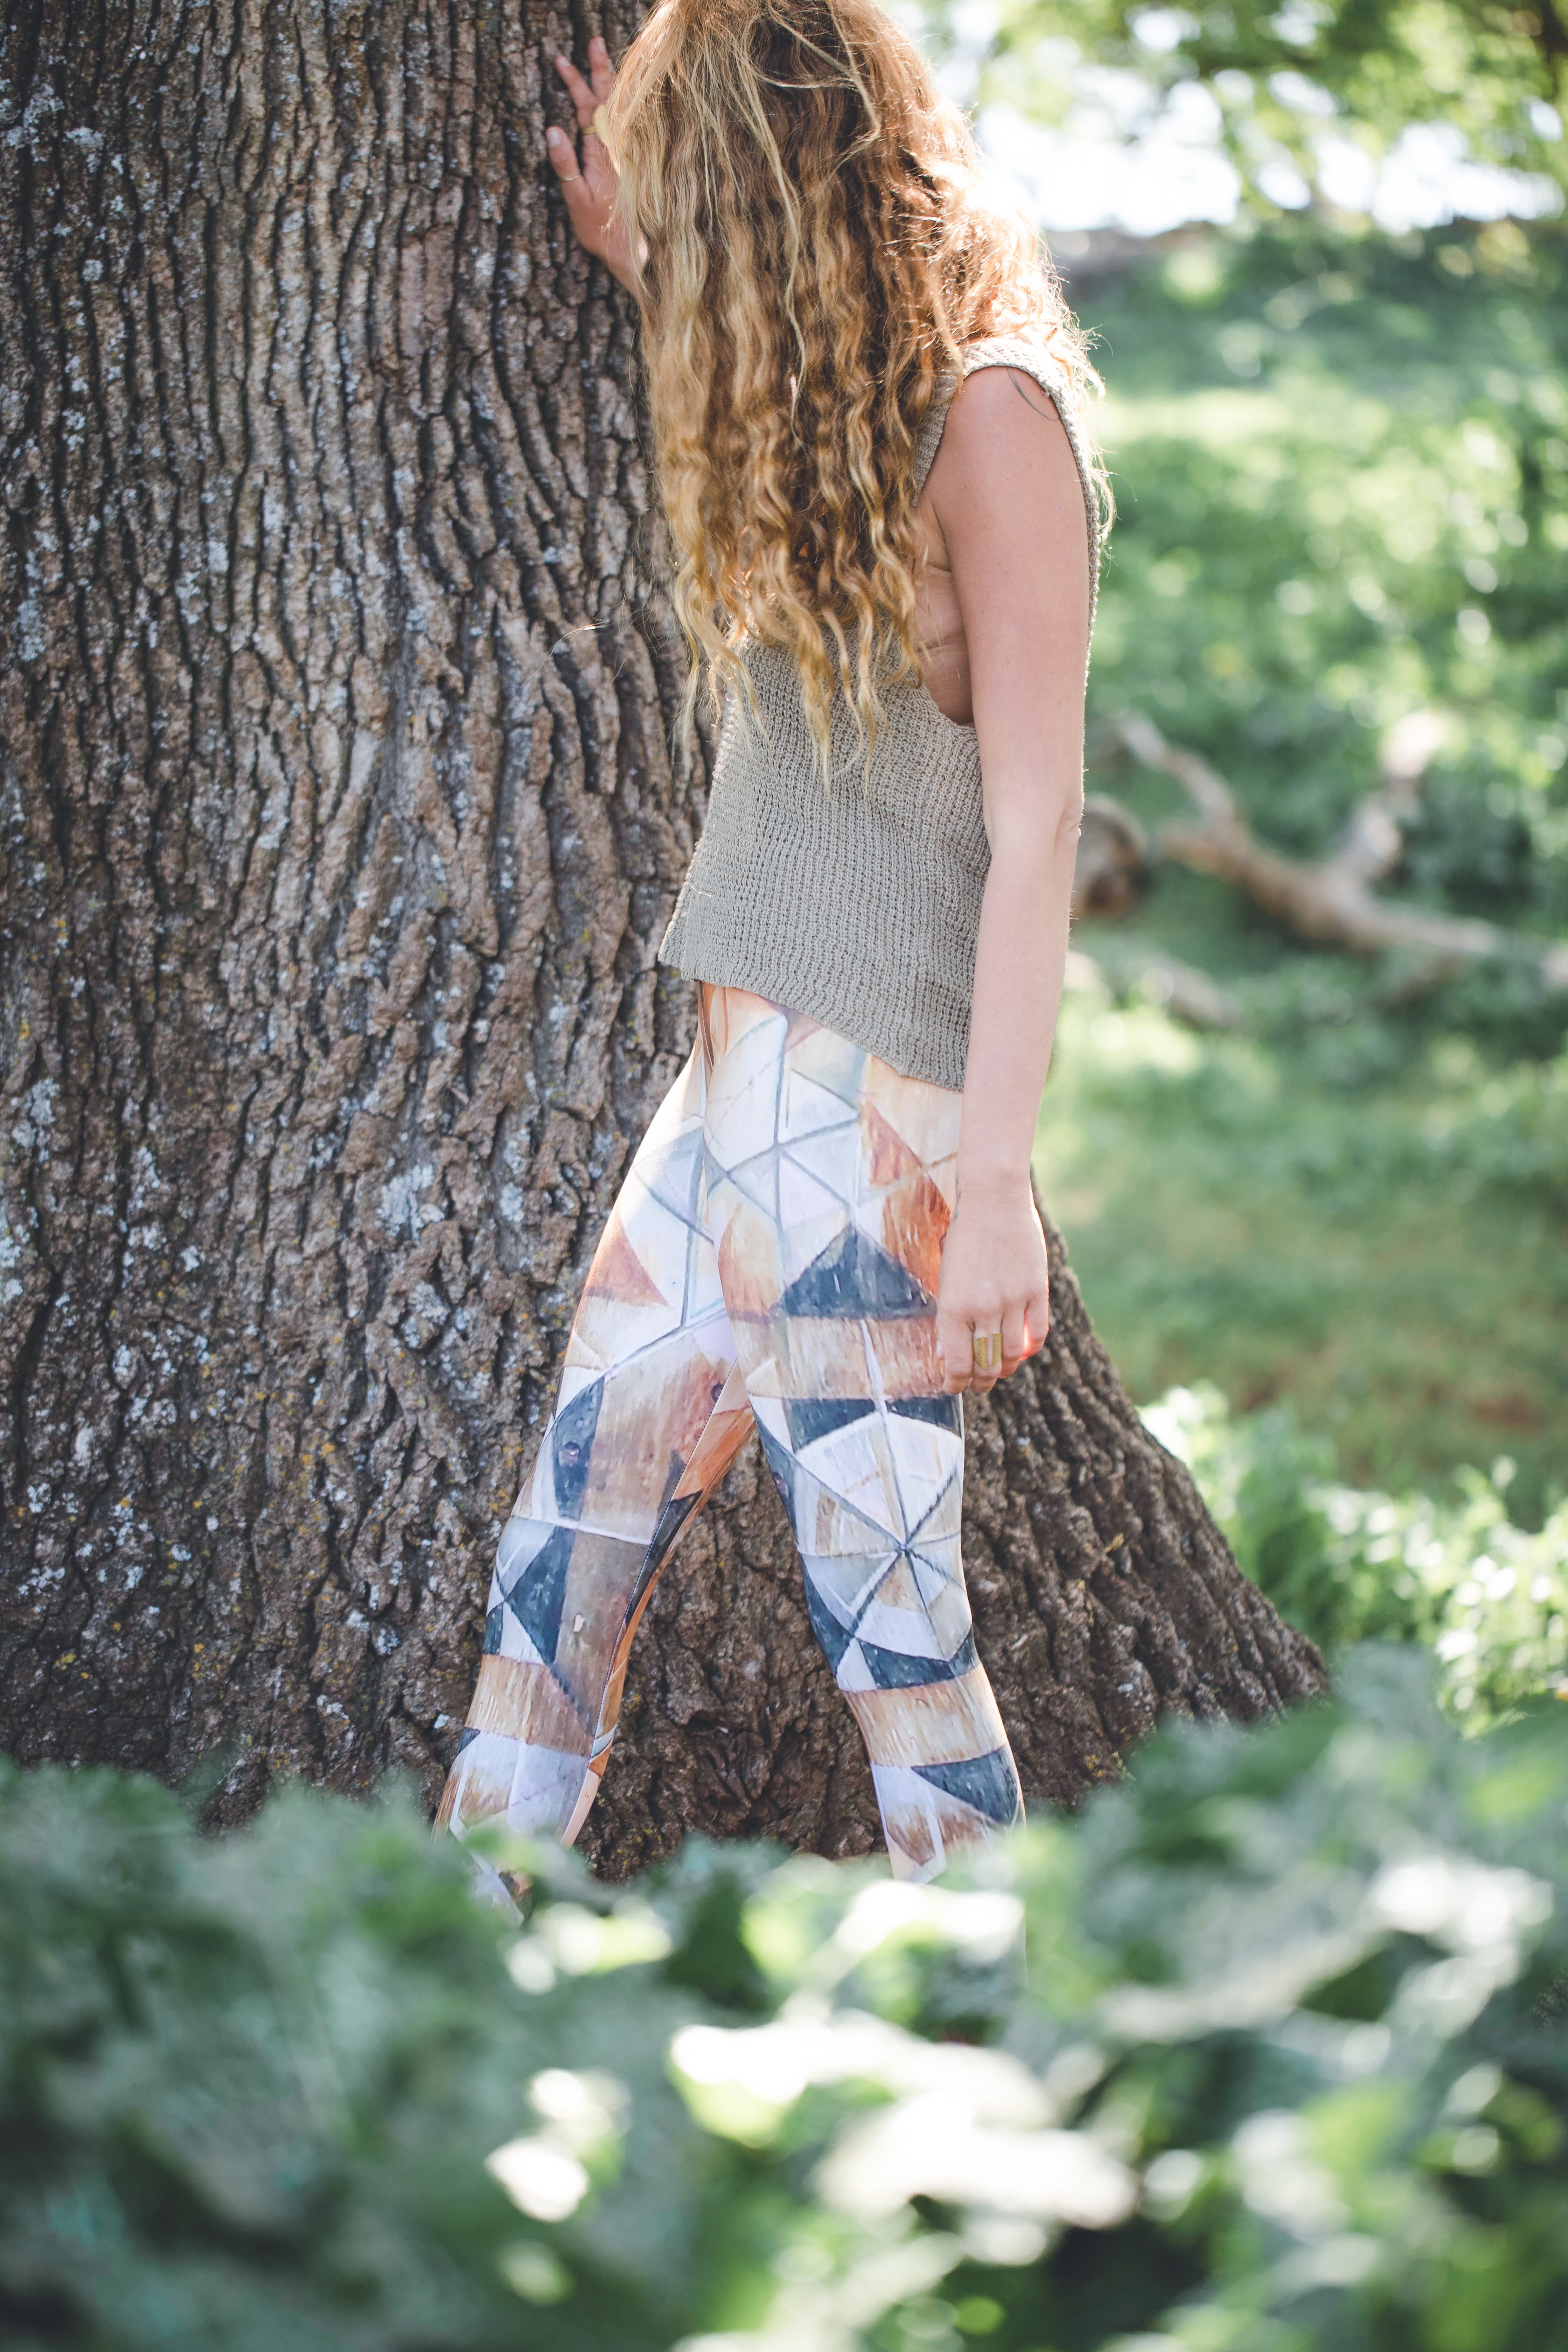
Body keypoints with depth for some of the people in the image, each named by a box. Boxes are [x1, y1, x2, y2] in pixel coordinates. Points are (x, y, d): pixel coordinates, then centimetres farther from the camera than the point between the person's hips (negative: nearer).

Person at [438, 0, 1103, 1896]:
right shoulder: (840, 403, 16)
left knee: (886, 1615, -5)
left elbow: (1037, 822, -15)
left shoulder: (991, 406, -9)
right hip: (732, 1083, 9)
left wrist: (994, 1186, -18)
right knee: (556, 1575, 9)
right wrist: (651, 280, 37)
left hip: (872, 1103, -9)